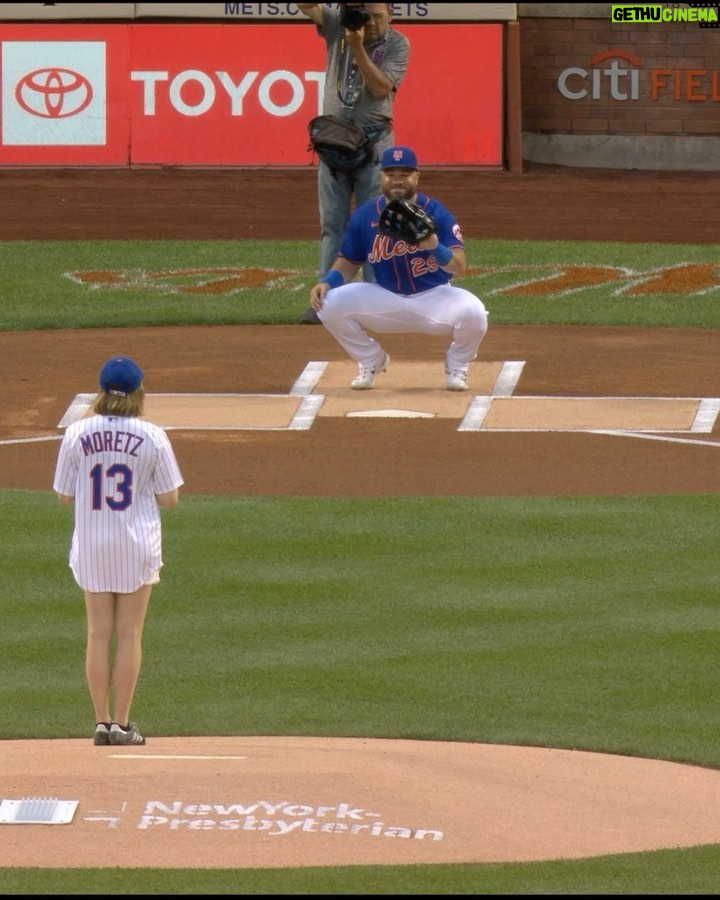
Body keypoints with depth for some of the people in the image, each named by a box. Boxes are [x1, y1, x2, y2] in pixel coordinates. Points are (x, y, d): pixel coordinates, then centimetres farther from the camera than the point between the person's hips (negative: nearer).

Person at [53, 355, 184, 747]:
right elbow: (169, 498, -6)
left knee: (99, 634, 9)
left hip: (92, 546, 1)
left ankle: (102, 722, 9)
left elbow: (64, 495, 1)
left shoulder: (77, 434, -7)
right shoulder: (152, 437, -10)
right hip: (137, 545, -1)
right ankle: (121, 724, 5)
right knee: (129, 634, 6)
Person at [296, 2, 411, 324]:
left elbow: (381, 87, -16)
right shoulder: (339, 26, 3)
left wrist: (358, 48, -23)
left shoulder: (397, 45, -4)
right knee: (332, 225, 4)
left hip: (374, 143, -3)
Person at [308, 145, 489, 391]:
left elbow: (460, 266, -22)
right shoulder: (365, 216, -5)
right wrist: (327, 282, -15)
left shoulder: (436, 213, -13)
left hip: (433, 298, -2)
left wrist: (435, 248, -43)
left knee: (472, 312, -33)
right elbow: (348, 261, 5)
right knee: (330, 303, -20)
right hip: (384, 300, 3)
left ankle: (456, 366, 3)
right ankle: (371, 361, 7)